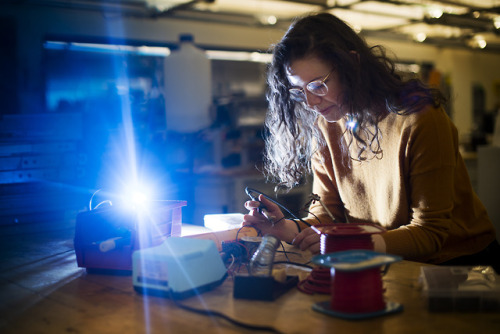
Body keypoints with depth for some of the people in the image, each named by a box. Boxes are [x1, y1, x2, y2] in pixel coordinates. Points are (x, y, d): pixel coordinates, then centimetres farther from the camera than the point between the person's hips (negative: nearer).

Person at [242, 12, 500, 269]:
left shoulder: (419, 119, -21)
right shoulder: (325, 126, -3)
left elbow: (430, 232, -19)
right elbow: (327, 212, 0)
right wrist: (289, 229, -22)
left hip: (454, 262, -3)